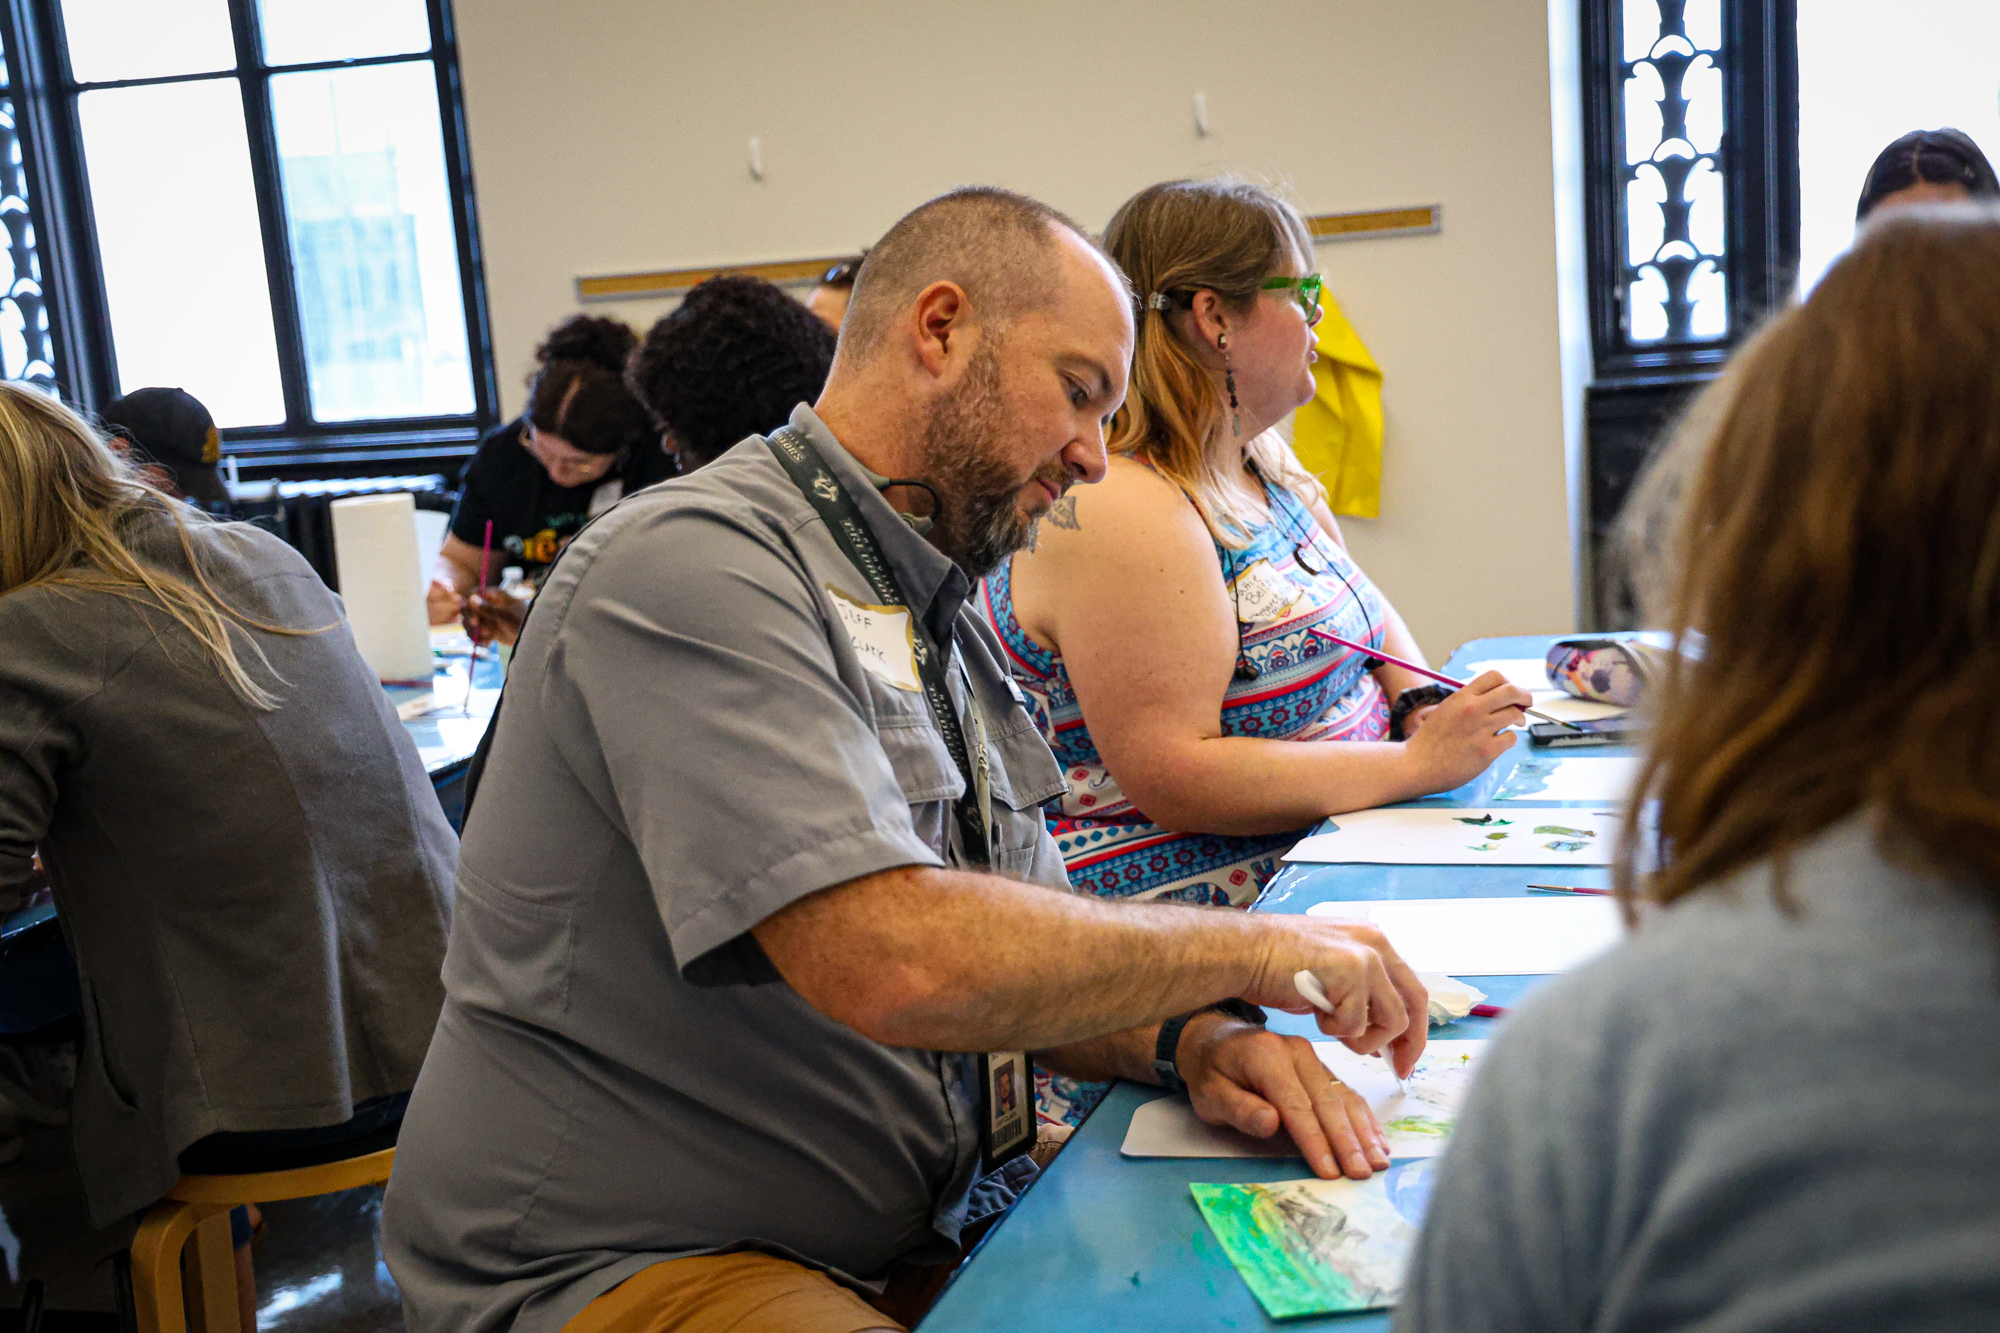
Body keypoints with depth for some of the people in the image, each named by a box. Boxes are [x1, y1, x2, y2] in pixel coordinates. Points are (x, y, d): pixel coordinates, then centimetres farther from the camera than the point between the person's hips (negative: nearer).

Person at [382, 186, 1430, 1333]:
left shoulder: (946, 621, 13)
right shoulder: (691, 564, -19)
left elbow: (1031, 958, 12)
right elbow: (893, 962, -30)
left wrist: (1192, 1039, -10)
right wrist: (1252, 948, -18)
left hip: (914, 1236, 8)